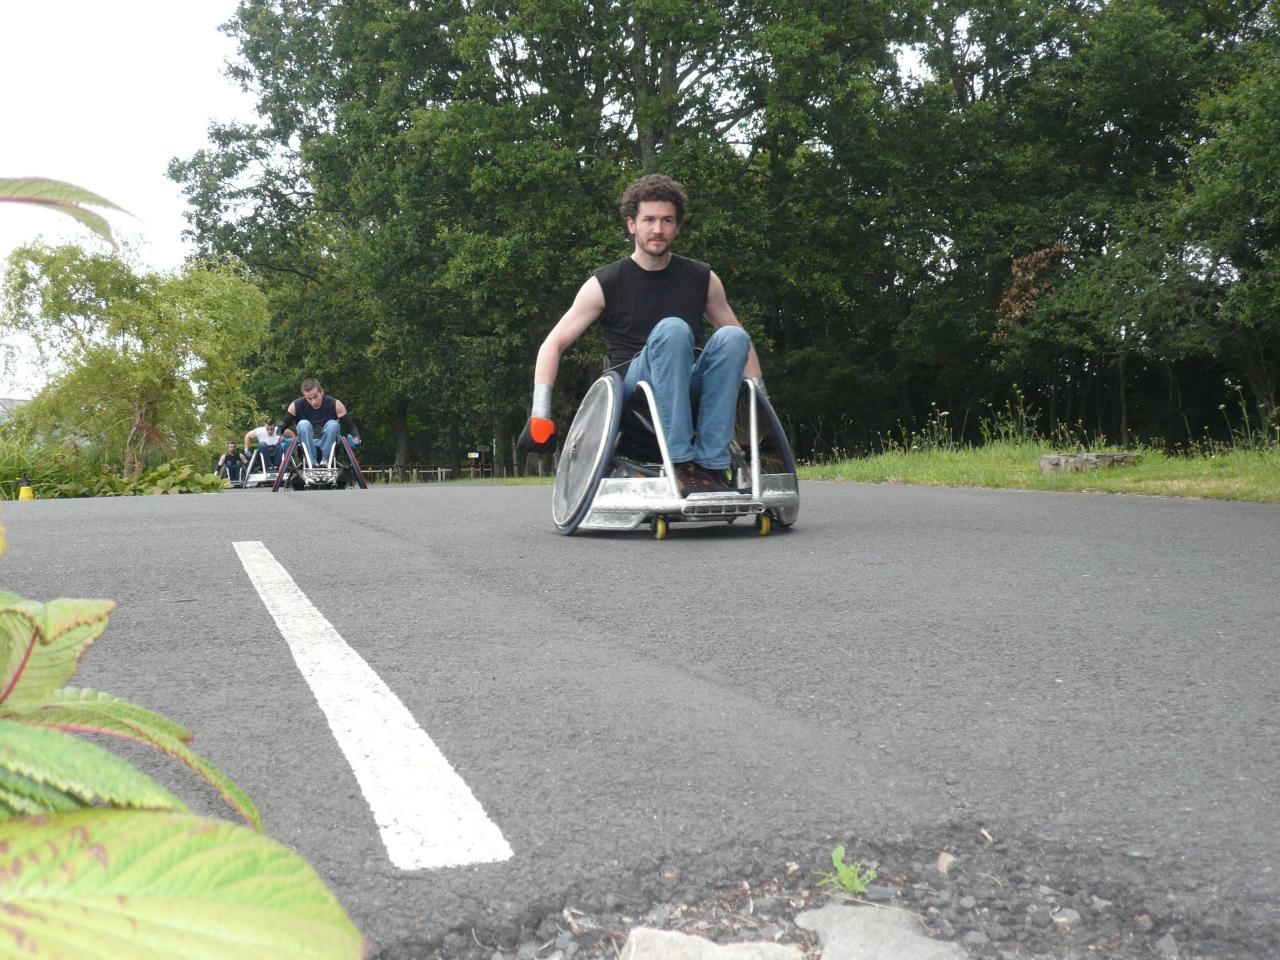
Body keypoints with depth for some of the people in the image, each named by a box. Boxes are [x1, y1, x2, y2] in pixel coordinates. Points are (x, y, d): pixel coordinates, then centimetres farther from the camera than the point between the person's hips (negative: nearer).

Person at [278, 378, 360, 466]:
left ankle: (326, 460, -21)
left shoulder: (335, 404, -12)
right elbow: (284, 424, 0)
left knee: (333, 424, -28)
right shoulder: (296, 405, -11)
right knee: (303, 424, -28)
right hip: (307, 446, 0)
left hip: (329, 445, 0)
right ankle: (312, 462, -29)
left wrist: (355, 437, -29)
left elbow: (349, 425, -9)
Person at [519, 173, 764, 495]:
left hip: (690, 387, 3)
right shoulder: (605, 284, 0)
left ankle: (711, 464, -28)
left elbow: (740, 343, 18)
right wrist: (540, 413, -9)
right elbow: (553, 344, 0)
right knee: (672, 329, -32)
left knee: (731, 336, -25)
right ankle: (680, 464, -37)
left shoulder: (702, 279, 9)